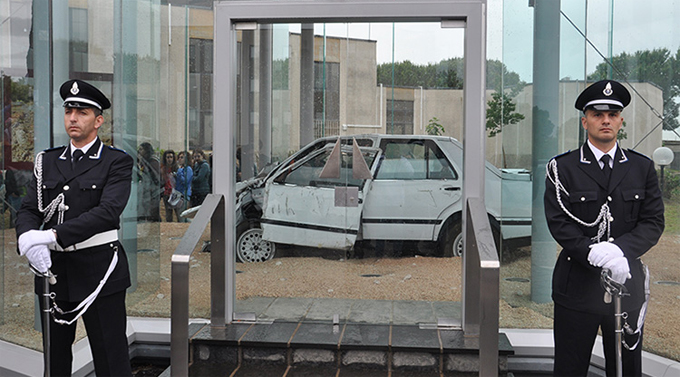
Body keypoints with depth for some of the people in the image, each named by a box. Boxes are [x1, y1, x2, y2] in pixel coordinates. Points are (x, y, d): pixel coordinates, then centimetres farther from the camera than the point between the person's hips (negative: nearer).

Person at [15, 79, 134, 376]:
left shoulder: (117, 162, -3)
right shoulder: (47, 161, 12)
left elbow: (108, 211, -18)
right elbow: (28, 209, 4)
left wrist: (52, 235, -26)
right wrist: (28, 238, -20)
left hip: (98, 272, -5)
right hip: (53, 269, 5)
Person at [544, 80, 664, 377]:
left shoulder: (643, 167, 8)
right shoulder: (562, 168, -1)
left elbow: (653, 221, 0)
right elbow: (559, 223, -9)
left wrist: (620, 249, -18)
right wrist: (597, 255, -22)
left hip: (628, 285, 3)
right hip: (578, 284, -2)